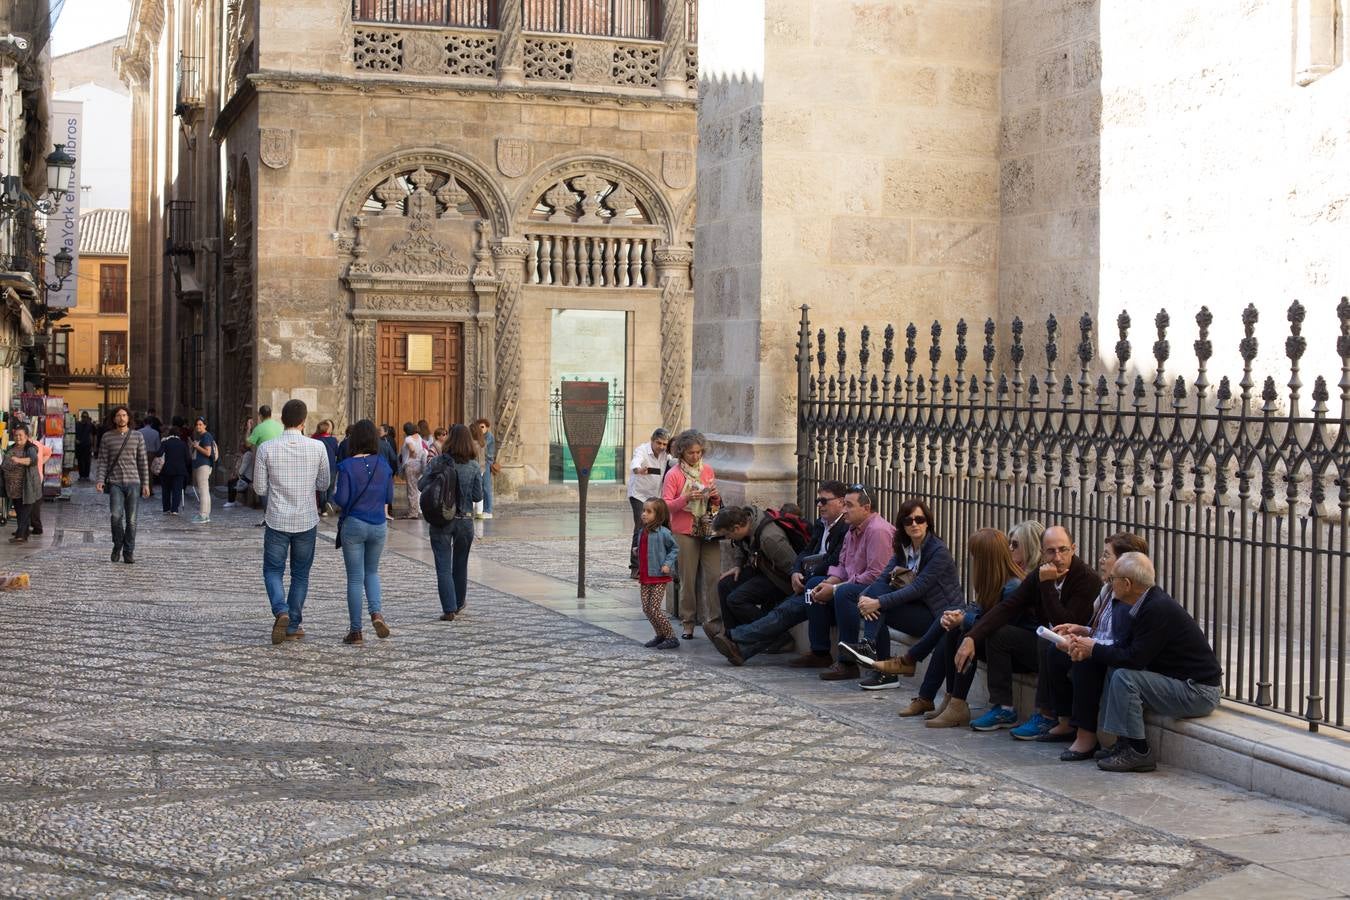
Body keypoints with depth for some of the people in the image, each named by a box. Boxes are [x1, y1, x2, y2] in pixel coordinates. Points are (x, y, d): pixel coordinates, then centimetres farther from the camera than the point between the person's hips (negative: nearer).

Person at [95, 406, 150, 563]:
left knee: (131, 519, 0)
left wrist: (146, 483, 3)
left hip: (133, 482, 1)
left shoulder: (138, 436, 6)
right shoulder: (107, 437, 6)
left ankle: (129, 552, 10)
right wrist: (100, 480, -8)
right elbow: (103, 461, 6)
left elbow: (143, 461, 7)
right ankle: (117, 545, 6)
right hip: (115, 483, -1)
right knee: (116, 515, -17)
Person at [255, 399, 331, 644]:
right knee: (300, 574, 15)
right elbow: (323, 485, 3)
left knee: (273, 570, 13)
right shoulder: (317, 448, -8)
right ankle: (293, 626, 18)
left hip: (277, 520, -1)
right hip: (306, 521, 1)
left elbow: (260, 488, -3)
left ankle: (281, 611, -11)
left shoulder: (266, 448, -9)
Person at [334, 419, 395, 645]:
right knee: (372, 571, 20)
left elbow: (342, 499, -15)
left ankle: (356, 630, 8)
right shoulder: (384, 465, -1)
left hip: (353, 524, -3)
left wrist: (333, 498, 8)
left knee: (355, 577, 4)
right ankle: (376, 613, -4)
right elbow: (389, 498, 5)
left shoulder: (347, 466, -13)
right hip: (378, 525, 3)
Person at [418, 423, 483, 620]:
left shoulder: (438, 461, -7)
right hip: (465, 520, 2)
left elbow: (421, 485, -6)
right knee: (460, 564, 19)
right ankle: (459, 604, 34)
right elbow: (477, 496, -5)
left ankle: (449, 609, -7)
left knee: (443, 566, 1)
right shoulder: (474, 467, -5)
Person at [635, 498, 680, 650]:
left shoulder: (663, 533, -13)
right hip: (644, 577, 8)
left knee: (654, 609, -10)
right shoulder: (643, 532, 9)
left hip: (659, 577, -8)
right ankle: (660, 635, 23)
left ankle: (671, 637, 2)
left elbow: (675, 548, -4)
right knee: (646, 609, 8)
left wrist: (667, 564, -13)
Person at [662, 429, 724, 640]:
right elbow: (666, 505, -8)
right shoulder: (673, 475, -2)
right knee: (688, 579, 1)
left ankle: (713, 621, -2)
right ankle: (688, 623, 12)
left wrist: (715, 497, -2)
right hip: (685, 532, -3)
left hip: (708, 530, 3)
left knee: (714, 575, -6)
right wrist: (686, 498, -22)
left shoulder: (708, 470, 11)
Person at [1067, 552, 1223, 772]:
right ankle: (1126, 743, 8)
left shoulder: (1158, 609, -23)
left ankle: (1139, 752, -10)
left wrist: (1093, 649, -11)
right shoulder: (1149, 602, 7)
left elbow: (1134, 658, -24)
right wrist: (1087, 650, -3)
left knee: (1124, 676, -21)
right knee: (1114, 669, 7)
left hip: (1199, 692, -10)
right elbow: (1126, 647, 11)